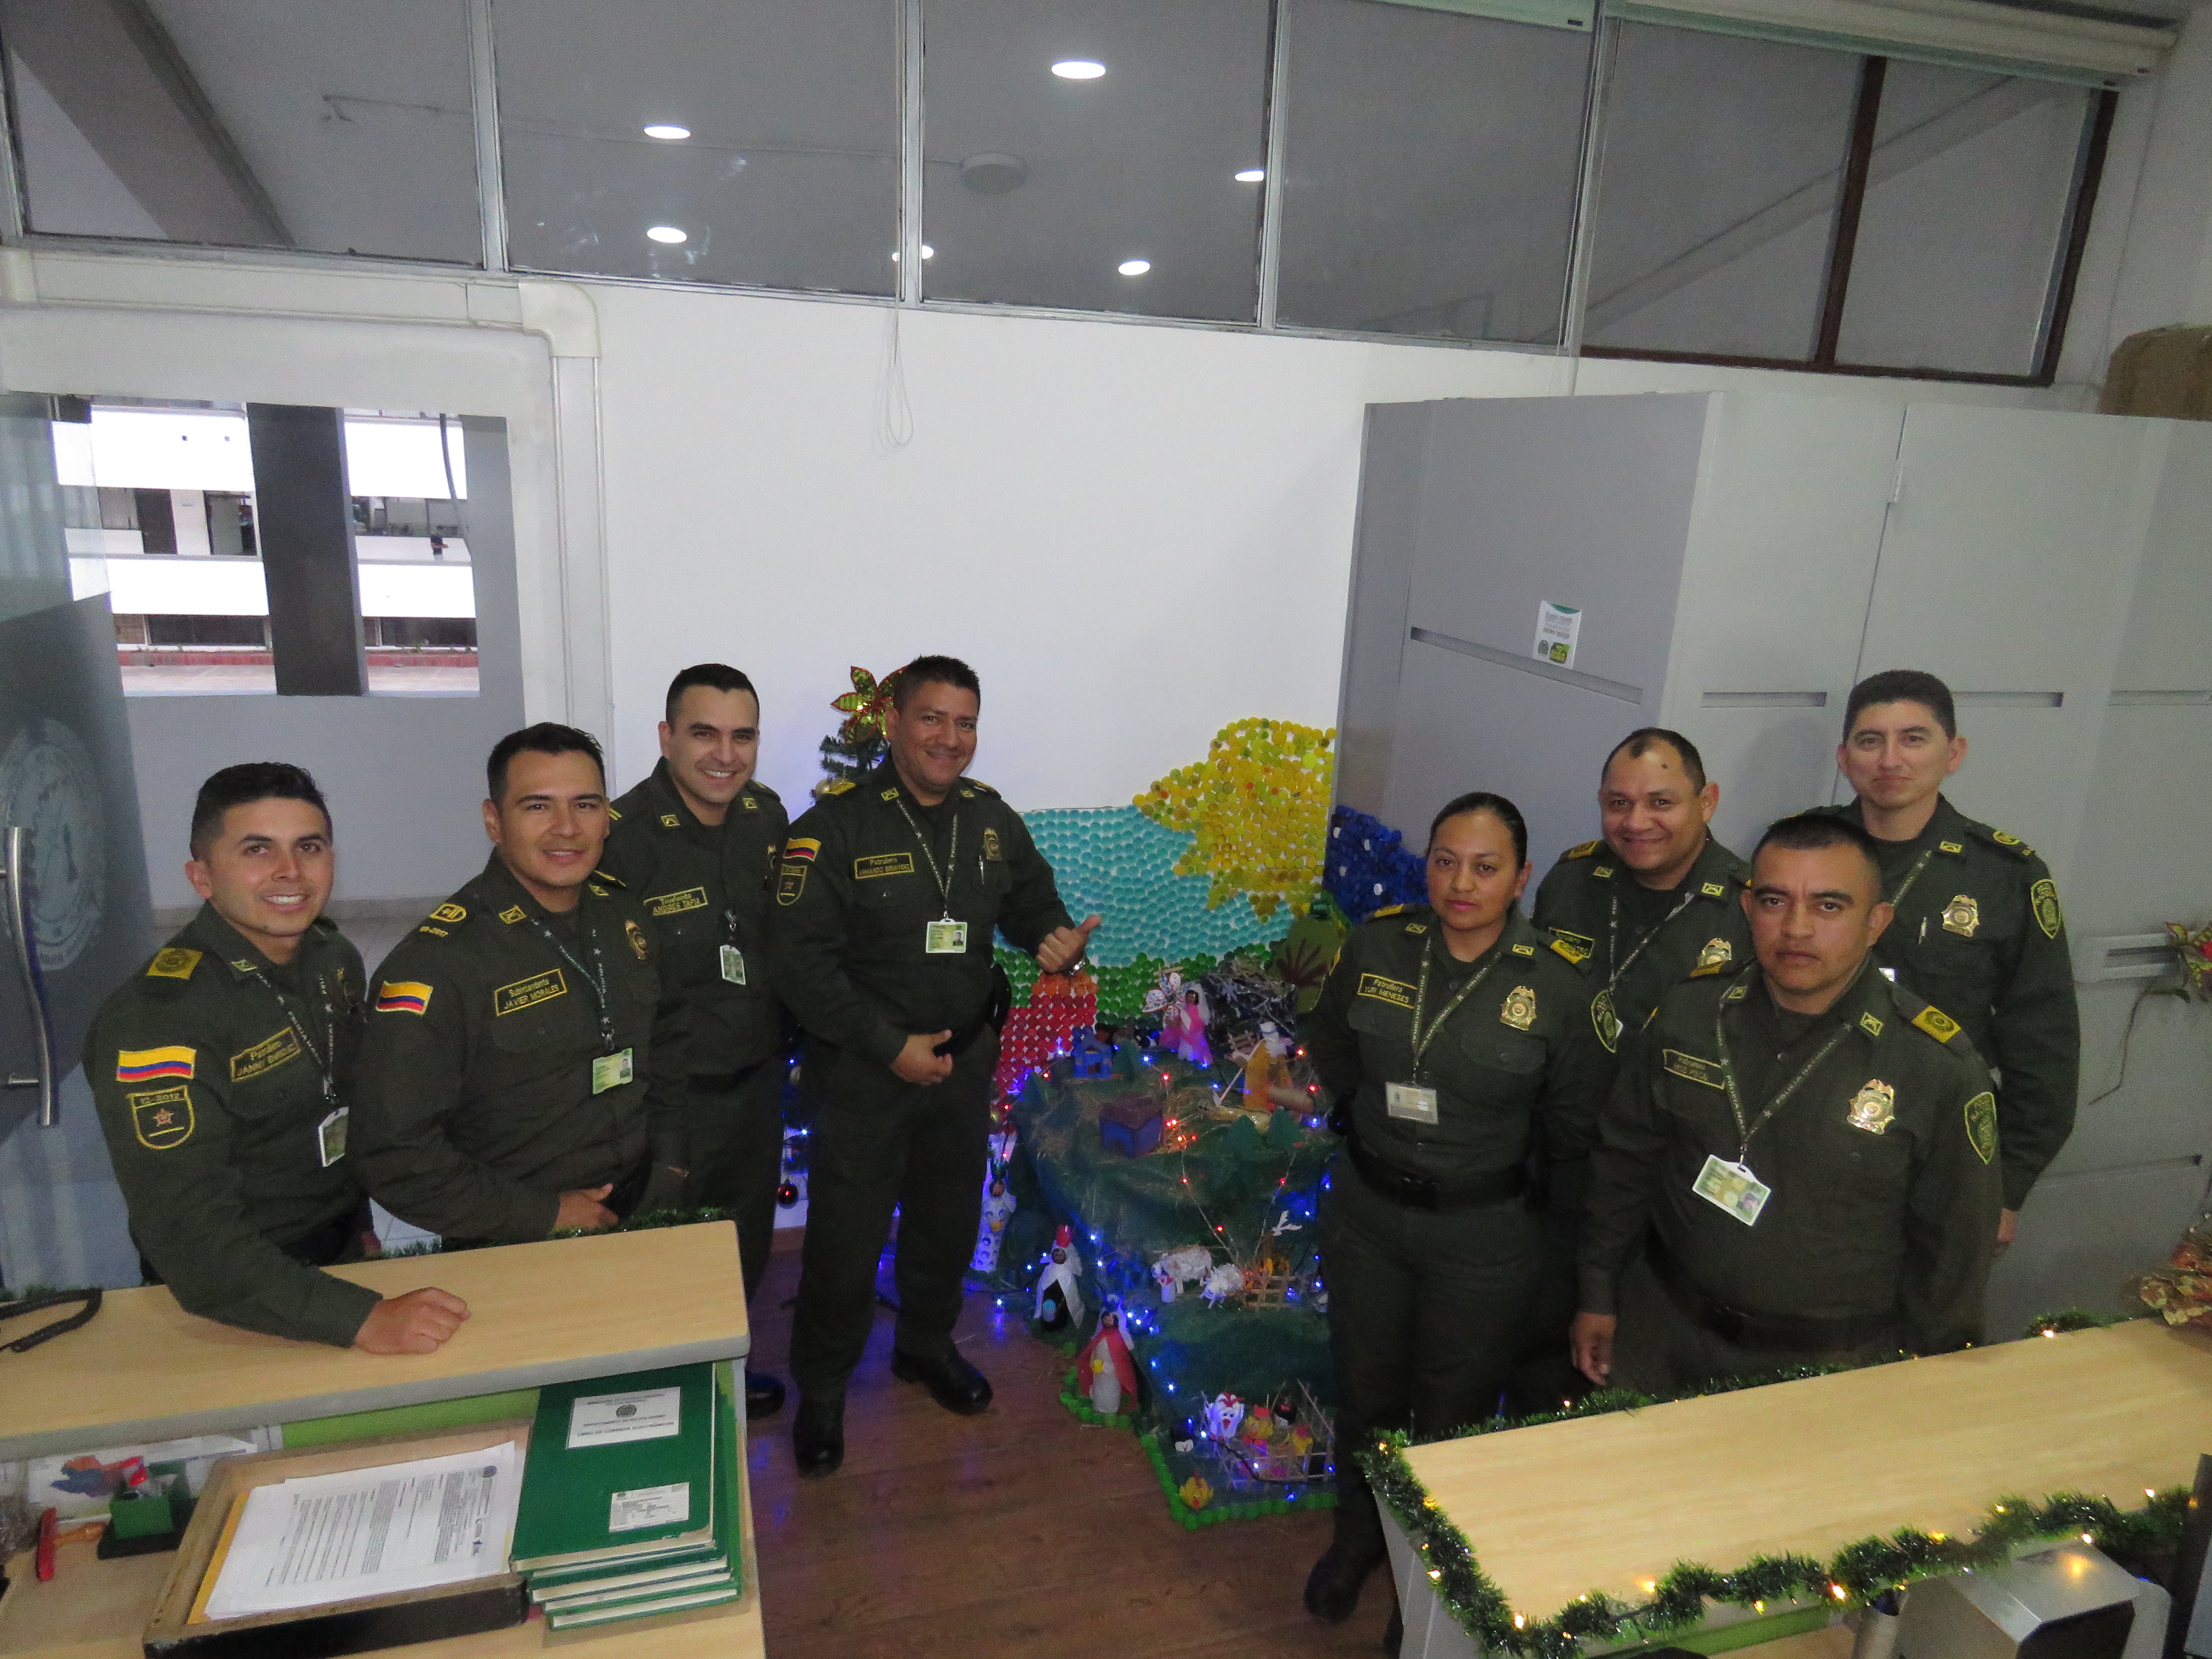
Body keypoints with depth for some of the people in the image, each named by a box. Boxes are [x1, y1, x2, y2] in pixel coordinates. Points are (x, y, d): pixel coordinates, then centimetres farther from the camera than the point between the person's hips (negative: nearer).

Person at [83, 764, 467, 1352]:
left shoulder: (337, 960, 1)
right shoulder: (155, 1021, -21)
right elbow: (192, 1241, -26)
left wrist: (361, 1230, 16)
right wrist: (364, 1319, -32)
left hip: (344, 1262, 6)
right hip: (234, 1313, -5)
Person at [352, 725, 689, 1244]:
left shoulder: (627, 915, 2)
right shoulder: (434, 962, -18)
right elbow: (397, 1153, -18)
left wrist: (669, 1167, 7)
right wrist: (544, 1216, -14)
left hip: (645, 1217, 3)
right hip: (514, 1261, -3)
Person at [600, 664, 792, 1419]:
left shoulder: (766, 814, -2)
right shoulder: (620, 836, -22)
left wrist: (779, 1044, 9)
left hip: (758, 1079, 7)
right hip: (673, 1094, -6)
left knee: (749, 1244, 23)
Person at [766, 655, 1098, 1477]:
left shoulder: (991, 819, 0)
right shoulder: (837, 822, -17)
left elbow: (1032, 904, 14)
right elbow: (799, 956, -19)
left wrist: (1057, 942, -11)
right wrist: (891, 1046, -21)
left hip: (965, 1061, 5)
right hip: (867, 1069, -5)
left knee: (949, 1218, 22)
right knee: (845, 1236, 6)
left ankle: (927, 1343, 48)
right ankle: (822, 1390, 30)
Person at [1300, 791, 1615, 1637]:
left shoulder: (1559, 987, -18)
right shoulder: (1376, 948, -10)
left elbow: (1573, 1129, -6)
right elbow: (1329, 1041, 10)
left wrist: (1497, 1161, -1)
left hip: (1482, 1233, -3)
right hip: (1366, 1209, 3)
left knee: (1453, 1414, 16)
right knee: (1364, 1390, 22)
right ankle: (1357, 1537, 49)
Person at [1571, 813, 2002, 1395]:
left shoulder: (1940, 1066, -16)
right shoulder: (1686, 1014, -8)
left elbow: (1953, 1248, -5)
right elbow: (1626, 1162, 4)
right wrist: (1598, 1298, 8)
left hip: (1834, 1369, -2)